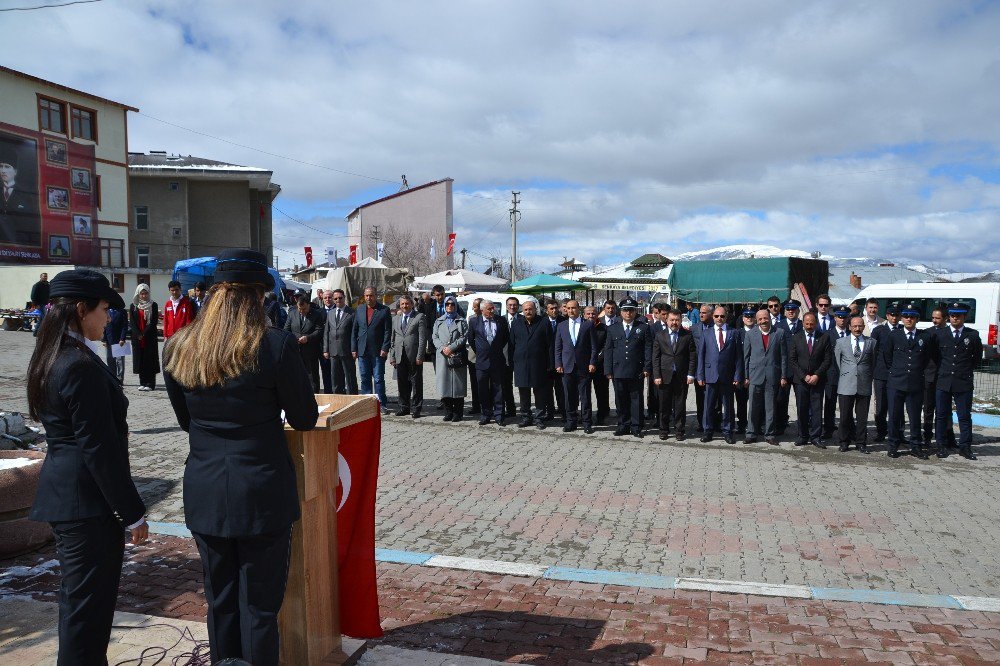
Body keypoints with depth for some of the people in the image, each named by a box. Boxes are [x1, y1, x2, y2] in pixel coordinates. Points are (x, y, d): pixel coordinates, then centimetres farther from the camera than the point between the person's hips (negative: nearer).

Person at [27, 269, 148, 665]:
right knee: (88, 606, 2)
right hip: (88, 501, -10)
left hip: (62, 496, 10)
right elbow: (100, 448, -21)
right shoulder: (82, 366, -21)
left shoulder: (50, 360, 10)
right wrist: (133, 512, -14)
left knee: (78, 599, 21)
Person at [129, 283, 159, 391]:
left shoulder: (153, 306, 2)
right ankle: (143, 383, 11)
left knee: (150, 360, -3)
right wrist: (139, 335, -9)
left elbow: (153, 322, -5)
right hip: (137, 339, 2)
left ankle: (150, 384, 0)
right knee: (140, 360, 4)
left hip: (150, 338, -2)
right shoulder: (133, 306, 8)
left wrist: (144, 334, -12)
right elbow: (132, 322, 2)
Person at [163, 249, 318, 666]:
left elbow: (185, 420, 10)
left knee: (220, 602, 19)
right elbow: (305, 419, -6)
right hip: (262, 494, -4)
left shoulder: (178, 348, -1)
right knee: (260, 607, 9)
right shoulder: (276, 345, -16)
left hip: (204, 496, 4)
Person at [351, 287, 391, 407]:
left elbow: (388, 331, -4)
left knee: (378, 379, -2)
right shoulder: (359, 310, 11)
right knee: (365, 379, 8)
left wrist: (385, 349, -11)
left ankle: (382, 404, 5)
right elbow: (354, 330, 12)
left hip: (378, 351, -4)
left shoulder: (384, 310, -1)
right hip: (362, 351, 4)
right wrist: (353, 348, 6)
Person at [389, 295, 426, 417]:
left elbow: (422, 338, -6)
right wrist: (392, 356, 7)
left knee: (416, 384, 2)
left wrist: (419, 356, -12)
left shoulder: (419, 317, -1)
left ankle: (416, 408, 10)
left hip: (414, 357, -4)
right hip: (400, 357, 5)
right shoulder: (395, 319, 15)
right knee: (402, 383, 10)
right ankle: (404, 407, 21)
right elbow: (392, 339, 15)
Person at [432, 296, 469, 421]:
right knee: (444, 383, 0)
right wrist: (442, 348, -8)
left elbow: (464, 337, -2)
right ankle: (448, 412, 9)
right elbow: (434, 337, 9)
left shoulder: (461, 321, 9)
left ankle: (457, 413, 3)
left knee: (457, 384, -3)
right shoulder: (439, 321, 17)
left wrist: (451, 347, -12)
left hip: (457, 356, -2)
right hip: (442, 356, 3)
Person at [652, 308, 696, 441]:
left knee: (680, 406, 5)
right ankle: (664, 430, 18)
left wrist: (691, 374, -5)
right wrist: (657, 376, -4)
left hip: (682, 377, -1)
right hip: (664, 376, 1)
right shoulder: (659, 336, 6)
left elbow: (693, 356, 2)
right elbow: (655, 358, 3)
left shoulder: (688, 335, 3)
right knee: (664, 405, 6)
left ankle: (679, 431, 15)